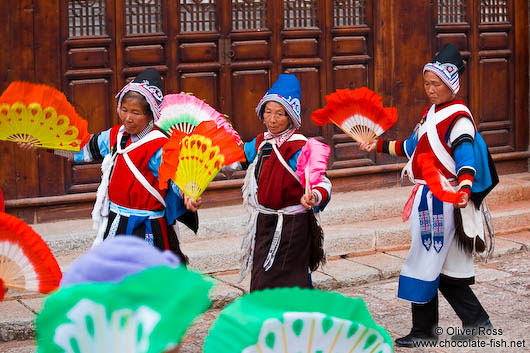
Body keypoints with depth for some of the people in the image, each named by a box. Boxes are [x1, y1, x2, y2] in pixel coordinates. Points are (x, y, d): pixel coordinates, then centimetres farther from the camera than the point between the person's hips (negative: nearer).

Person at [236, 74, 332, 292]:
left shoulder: (298, 149, -18)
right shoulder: (262, 142, 6)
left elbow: (322, 183, -27)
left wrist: (315, 197, -47)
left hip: (289, 228, -9)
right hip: (264, 225, 9)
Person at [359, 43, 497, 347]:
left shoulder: (459, 117, -13)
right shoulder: (431, 113, 15)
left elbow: (466, 158, -24)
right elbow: (413, 147, 28)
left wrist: (465, 188, -41)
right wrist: (378, 146, 30)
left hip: (441, 199, -9)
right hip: (427, 197, 9)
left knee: (426, 262, -4)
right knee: (442, 267, 11)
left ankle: (423, 330, 6)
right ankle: (477, 321, 19)